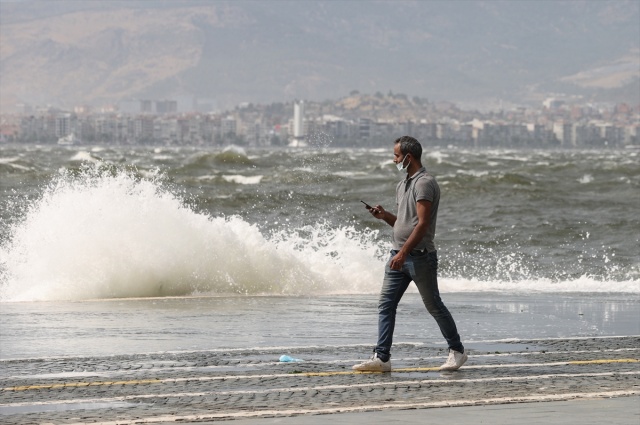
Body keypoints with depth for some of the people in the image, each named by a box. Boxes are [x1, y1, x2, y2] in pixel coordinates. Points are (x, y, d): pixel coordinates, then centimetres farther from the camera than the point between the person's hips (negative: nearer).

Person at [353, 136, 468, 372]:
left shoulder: (425, 183, -13)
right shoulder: (402, 186, 17)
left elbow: (422, 223, -20)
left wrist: (404, 253, -25)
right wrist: (384, 216, 5)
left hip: (420, 256, -9)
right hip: (399, 255, 9)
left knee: (433, 306, 2)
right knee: (385, 305, -1)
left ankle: (457, 351, 16)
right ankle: (381, 358, -3)